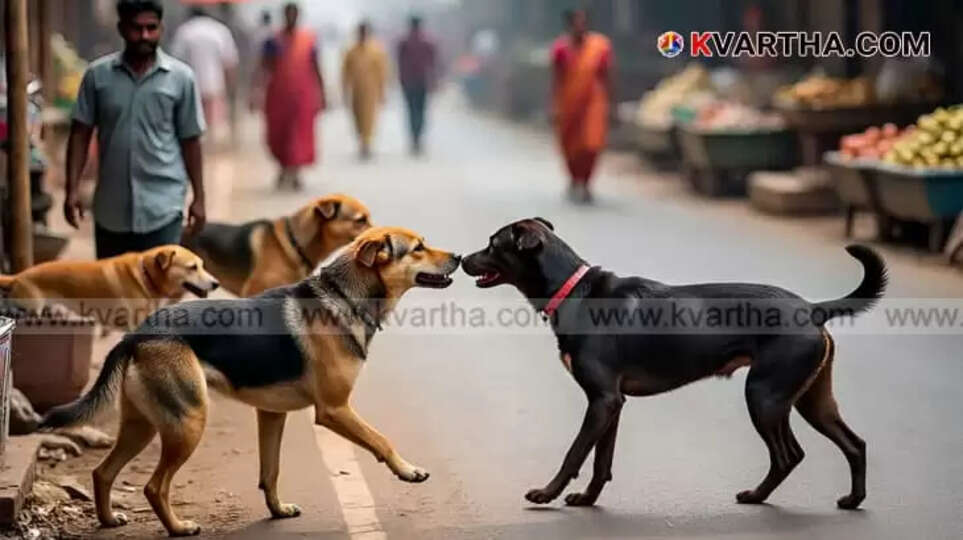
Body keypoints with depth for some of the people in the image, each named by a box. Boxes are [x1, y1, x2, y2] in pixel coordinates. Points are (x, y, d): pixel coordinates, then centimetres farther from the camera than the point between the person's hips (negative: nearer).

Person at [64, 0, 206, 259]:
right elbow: (81, 133, 3)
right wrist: (72, 189, -4)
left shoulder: (181, 77, -3)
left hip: (162, 205, -2)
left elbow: (190, 140, 2)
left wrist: (199, 197, 2)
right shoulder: (97, 74, -1)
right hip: (111, 205, 2)